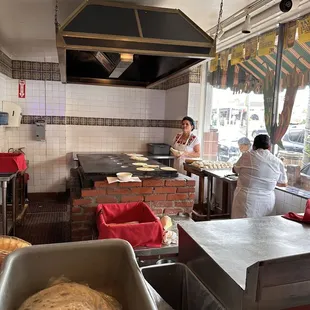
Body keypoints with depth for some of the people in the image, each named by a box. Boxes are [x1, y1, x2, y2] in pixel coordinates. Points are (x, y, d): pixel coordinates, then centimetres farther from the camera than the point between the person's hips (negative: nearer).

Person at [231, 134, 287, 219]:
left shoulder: (246, 156, -6)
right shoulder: (278, 162, 1)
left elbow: (235, 170, 12)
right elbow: (284, 183, 14)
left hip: (246, 201, -3)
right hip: (267, 204, 3)